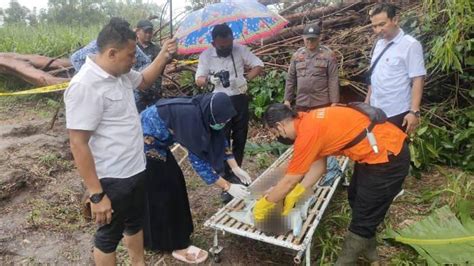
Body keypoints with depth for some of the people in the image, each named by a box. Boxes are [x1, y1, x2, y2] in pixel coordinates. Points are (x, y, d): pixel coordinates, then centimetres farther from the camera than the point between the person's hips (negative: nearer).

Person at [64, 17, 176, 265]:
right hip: (111, 179, -9)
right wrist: (96, 195, -23)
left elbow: (143, 81, 24)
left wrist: (164, 55, 9)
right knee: (109, 235, 13)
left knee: (135, 222, 26)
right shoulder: (85, 86, -25)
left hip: (135, 169, 9)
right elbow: (78, 145, -24)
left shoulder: (120, 73, 1)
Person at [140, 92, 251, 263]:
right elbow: (197, 159, -29)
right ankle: (178, 246, 12)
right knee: (160, 193, -2)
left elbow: (219, 139, 5)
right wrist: (228, 187, -24)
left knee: (172, 181, 15)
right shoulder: (190, 116, -32)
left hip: (154, 140, 9)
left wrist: (236, 168, 5)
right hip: (143, 142, -9)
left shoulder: (203, 111, -7)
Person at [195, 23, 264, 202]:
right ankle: (227, 181, 9)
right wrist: (209, 80, -33)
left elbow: (259, 66, -2)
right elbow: (199, 80, -9)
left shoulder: (240, 50, -3)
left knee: (240, 140, 12)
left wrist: (245, 79, -20)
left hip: (239, 100, 2)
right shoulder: (206, 55, -6)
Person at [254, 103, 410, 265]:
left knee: (363, 218, 4)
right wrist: (295, 194, 12)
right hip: (387, 146, 10)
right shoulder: (309, 121, 5)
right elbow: (319, 164, 13)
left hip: (388, 156, -10)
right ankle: (368, 250, 47)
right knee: (355, 198, 26)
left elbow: (289, 181, -15)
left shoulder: (307, 132, -23)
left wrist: (263, 205, -1)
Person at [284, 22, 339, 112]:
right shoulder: (297, 55, 9)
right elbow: (290, 79, 12)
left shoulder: (328, 55, 0)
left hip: (322, 103, -3)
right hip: (301, 103, 3)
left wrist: (334, 102, -7)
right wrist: (287, 99, 8)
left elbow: (333, 80, -3)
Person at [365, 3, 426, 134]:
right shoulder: (379, 43, 9)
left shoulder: (410, 45, -12)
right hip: (375, 110, 7)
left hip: (396, 113, -7)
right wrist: (367, 101, 17)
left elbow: (418, 80, -15)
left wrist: (414, 111, -21)